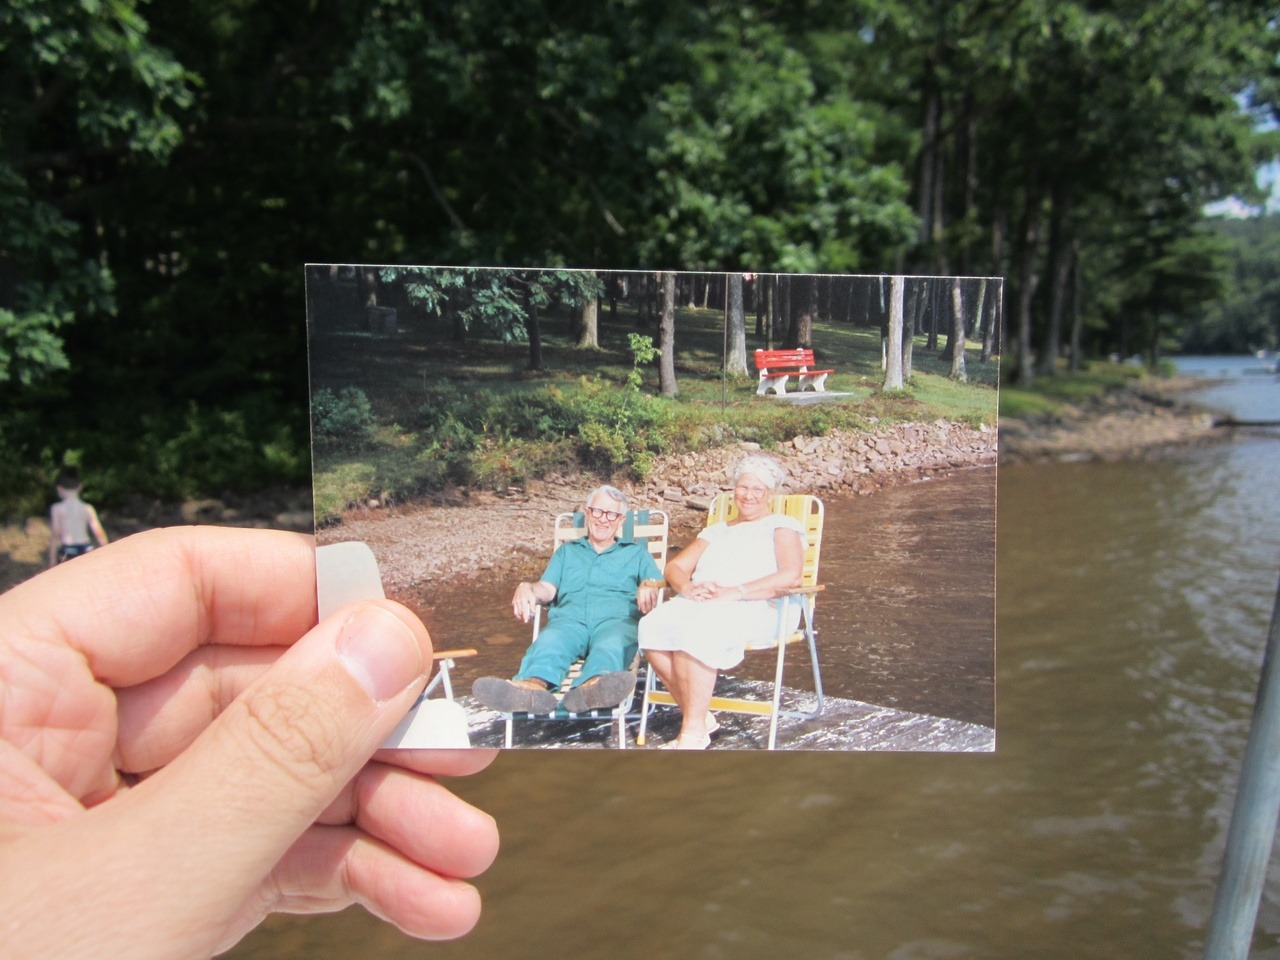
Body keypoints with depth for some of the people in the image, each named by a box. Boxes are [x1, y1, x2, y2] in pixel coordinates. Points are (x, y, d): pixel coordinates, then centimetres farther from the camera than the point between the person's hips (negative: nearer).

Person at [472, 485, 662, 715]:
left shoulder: (636, 553, 31)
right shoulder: (567, 551, 35)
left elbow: (655, 585, 13)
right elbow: (547, 588, 18)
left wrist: (648, 588, -13)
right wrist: (527, 589, -7)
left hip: (616, 619, -1)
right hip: (570, 618, 1)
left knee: (612, 643, -40)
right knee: (550, 640, -37)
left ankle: (594, 686, -73)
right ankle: (532, 686, -69)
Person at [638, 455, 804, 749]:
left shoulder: (783, 526, 13)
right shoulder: (716, 531, 31)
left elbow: (791, 576, -7)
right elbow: (674, 566, 22)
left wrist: (735, 592, -17)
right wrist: (688, 587, -4)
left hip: (757, 609, -5)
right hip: (699, 604, 6)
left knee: (695, 630, -37)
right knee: (653, 627, -27)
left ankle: (693, 732, -28)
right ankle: (700, 718, -18)